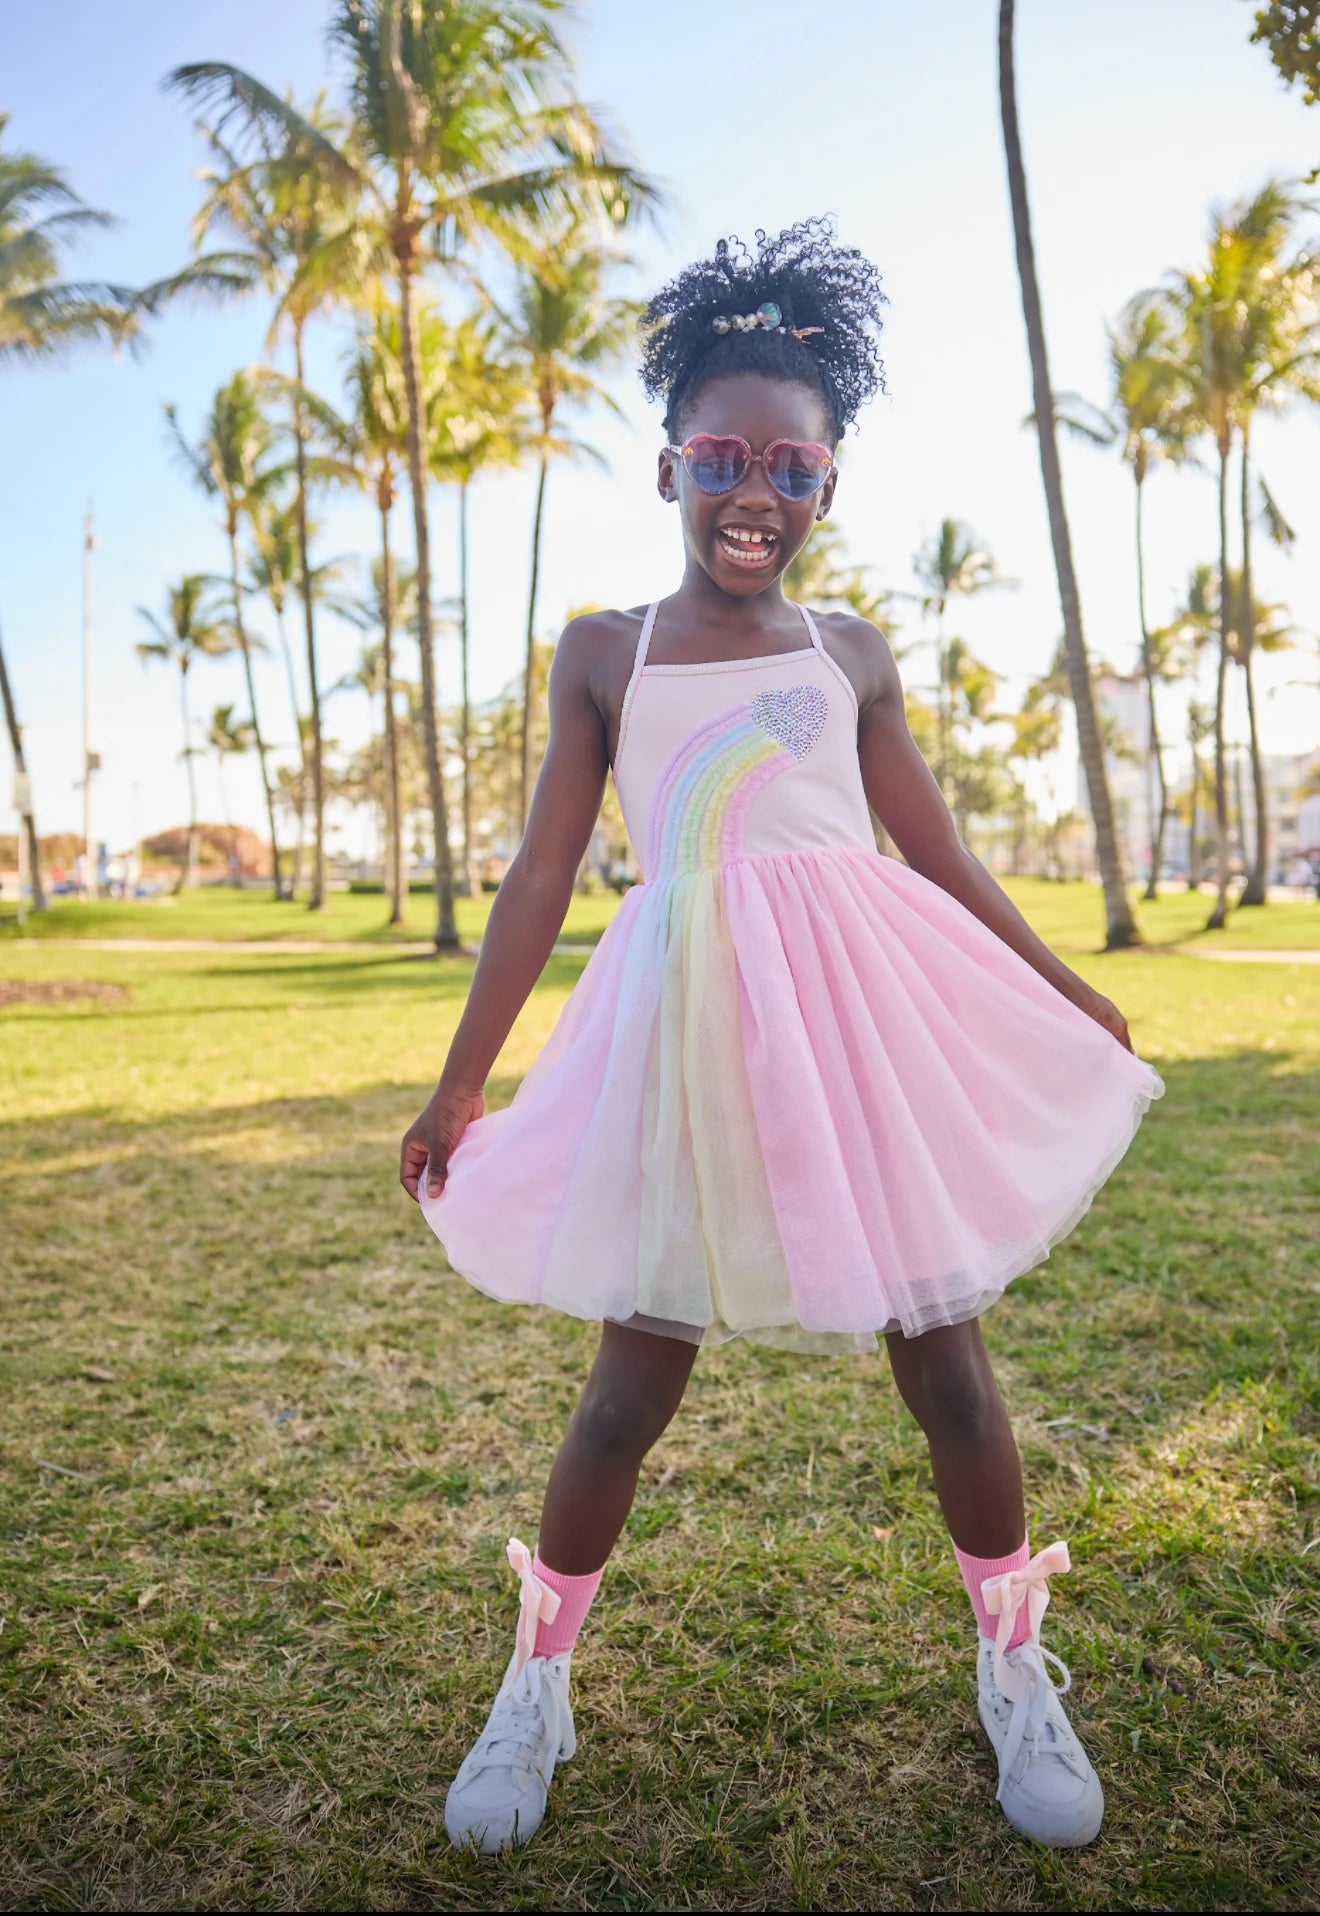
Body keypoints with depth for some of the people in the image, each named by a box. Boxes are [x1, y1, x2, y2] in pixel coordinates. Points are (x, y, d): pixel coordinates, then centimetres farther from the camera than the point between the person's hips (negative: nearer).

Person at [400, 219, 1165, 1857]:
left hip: (868, 1012, 2)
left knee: (944, 1364, 8)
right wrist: (461, 1082, 3)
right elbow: (543, 875, 4)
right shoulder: (603, 654, 7)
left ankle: (1015, 1675, 33)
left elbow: (943, 861, 15)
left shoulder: (852, 655, 10)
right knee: (634, 1382, 5)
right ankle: (536, 1688, 30)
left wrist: (1073, 998, 18)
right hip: (690, 1022, -1)